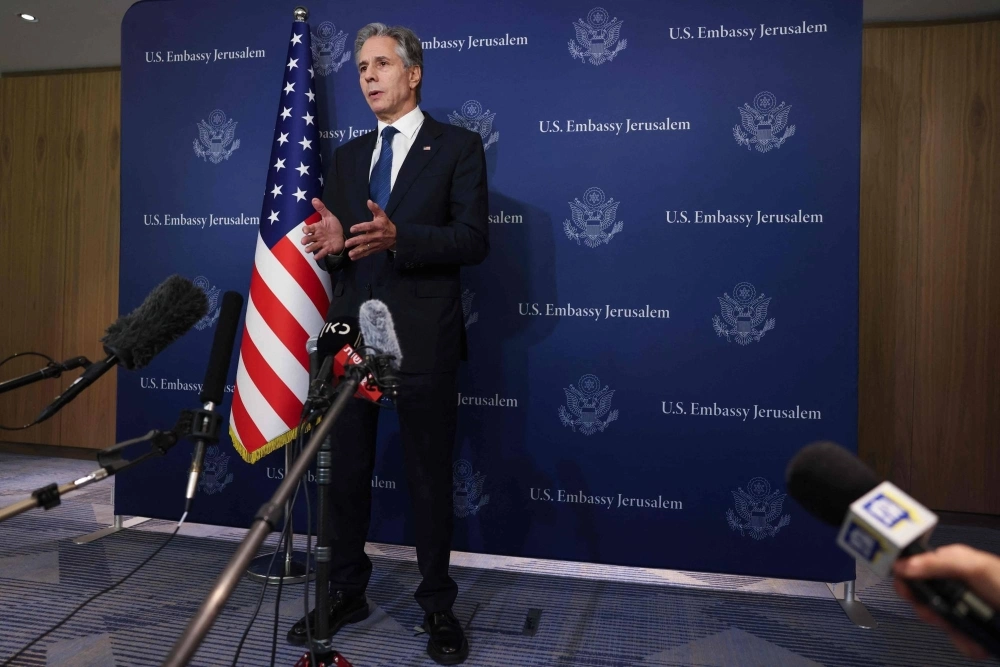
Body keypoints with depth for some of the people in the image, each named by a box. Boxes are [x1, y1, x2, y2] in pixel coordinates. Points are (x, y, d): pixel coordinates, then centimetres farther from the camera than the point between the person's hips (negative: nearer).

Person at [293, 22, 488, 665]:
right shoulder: (347, 156, 16)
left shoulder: (459, 146, 0)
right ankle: (346, 593, 29)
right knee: (346, 470, 12)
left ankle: (438, 606, 21)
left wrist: (398, 237, -24)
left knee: (430, 475, 5)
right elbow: (336, 242, 14)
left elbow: (474, 240, -10)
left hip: (423, 338, -5)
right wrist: (329, 243, -10)